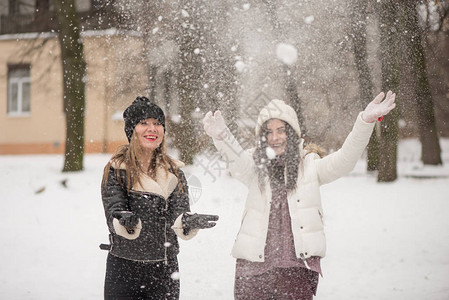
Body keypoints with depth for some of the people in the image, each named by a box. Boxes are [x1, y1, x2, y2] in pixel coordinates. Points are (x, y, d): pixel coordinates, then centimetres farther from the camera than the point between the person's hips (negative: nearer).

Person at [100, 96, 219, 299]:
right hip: (123, 269, -3)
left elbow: (178, 221, -3)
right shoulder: (116, 170, -2)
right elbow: (114, 214, -13)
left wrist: (190, 222, -26)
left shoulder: (173, 172, 6)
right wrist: (125, 222, -35)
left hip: (164, 270, 3)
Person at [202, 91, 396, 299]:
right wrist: (222, 136, -36)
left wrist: (365, 122, -19)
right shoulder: (256, 166, 9)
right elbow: (238, 161, -12)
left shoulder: (309, 165, 9)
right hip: (254, 263, 1)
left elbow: (343, 161, -5)